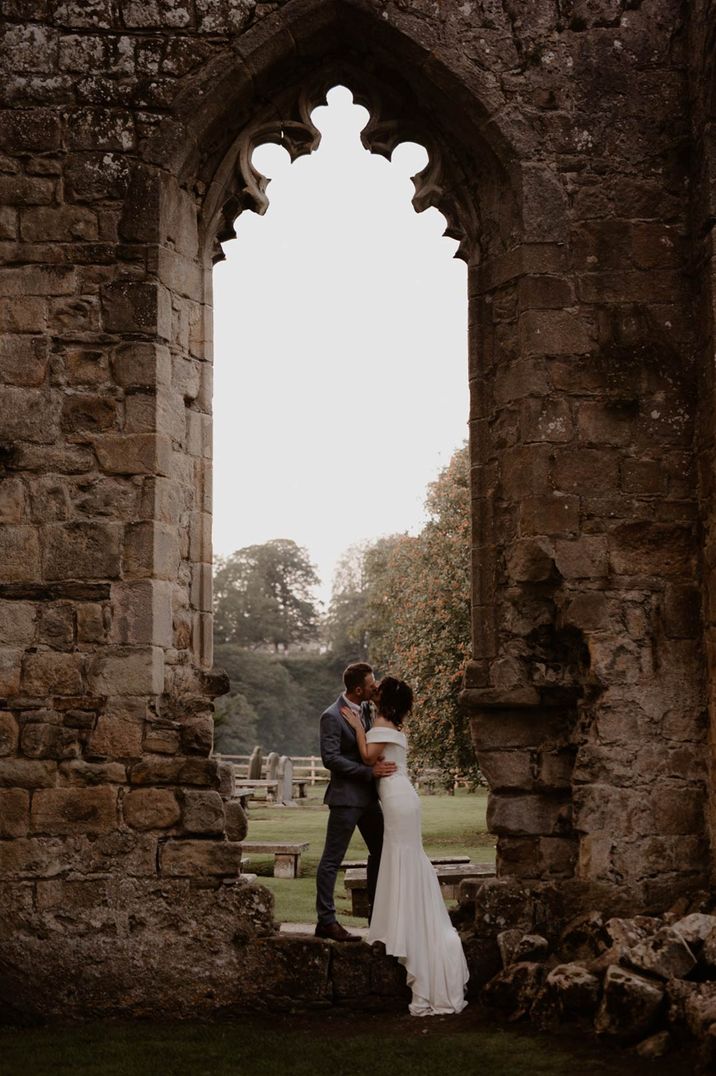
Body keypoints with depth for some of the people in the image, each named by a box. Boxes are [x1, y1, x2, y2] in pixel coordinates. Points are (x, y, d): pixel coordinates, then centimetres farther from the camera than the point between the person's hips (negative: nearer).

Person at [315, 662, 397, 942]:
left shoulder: (365, 709, 9)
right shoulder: (332, 717, -16)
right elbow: (330, 759, -22)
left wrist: (378, 762, 3)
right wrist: (370, 770, -23)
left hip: (368, 795, 9)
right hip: (346, 796, -9)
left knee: (380, 852, 14)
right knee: (332, 860, -3)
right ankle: (326, 921, 1)